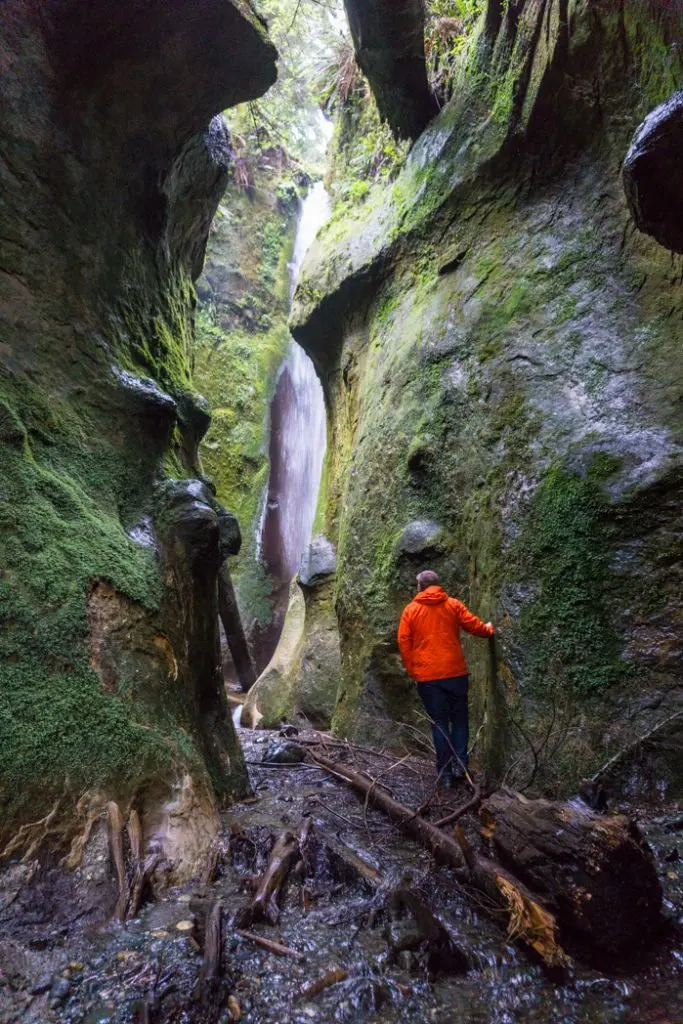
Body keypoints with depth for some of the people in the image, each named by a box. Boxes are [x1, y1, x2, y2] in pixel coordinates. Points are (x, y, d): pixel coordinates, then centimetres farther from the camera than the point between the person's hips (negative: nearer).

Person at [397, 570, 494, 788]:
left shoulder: (410, 610, 1)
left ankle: (445, 772, 12)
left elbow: (404, 643, 0)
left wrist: (412, 671, 10)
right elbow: (474, 626, 6)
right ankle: (459, 765, 15)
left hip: (427, 676, 0)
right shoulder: (453, 605, 1)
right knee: (459, 719, 16)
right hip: (455, 672, 0)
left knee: (439, 723, 9)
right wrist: (488, 629, 28)